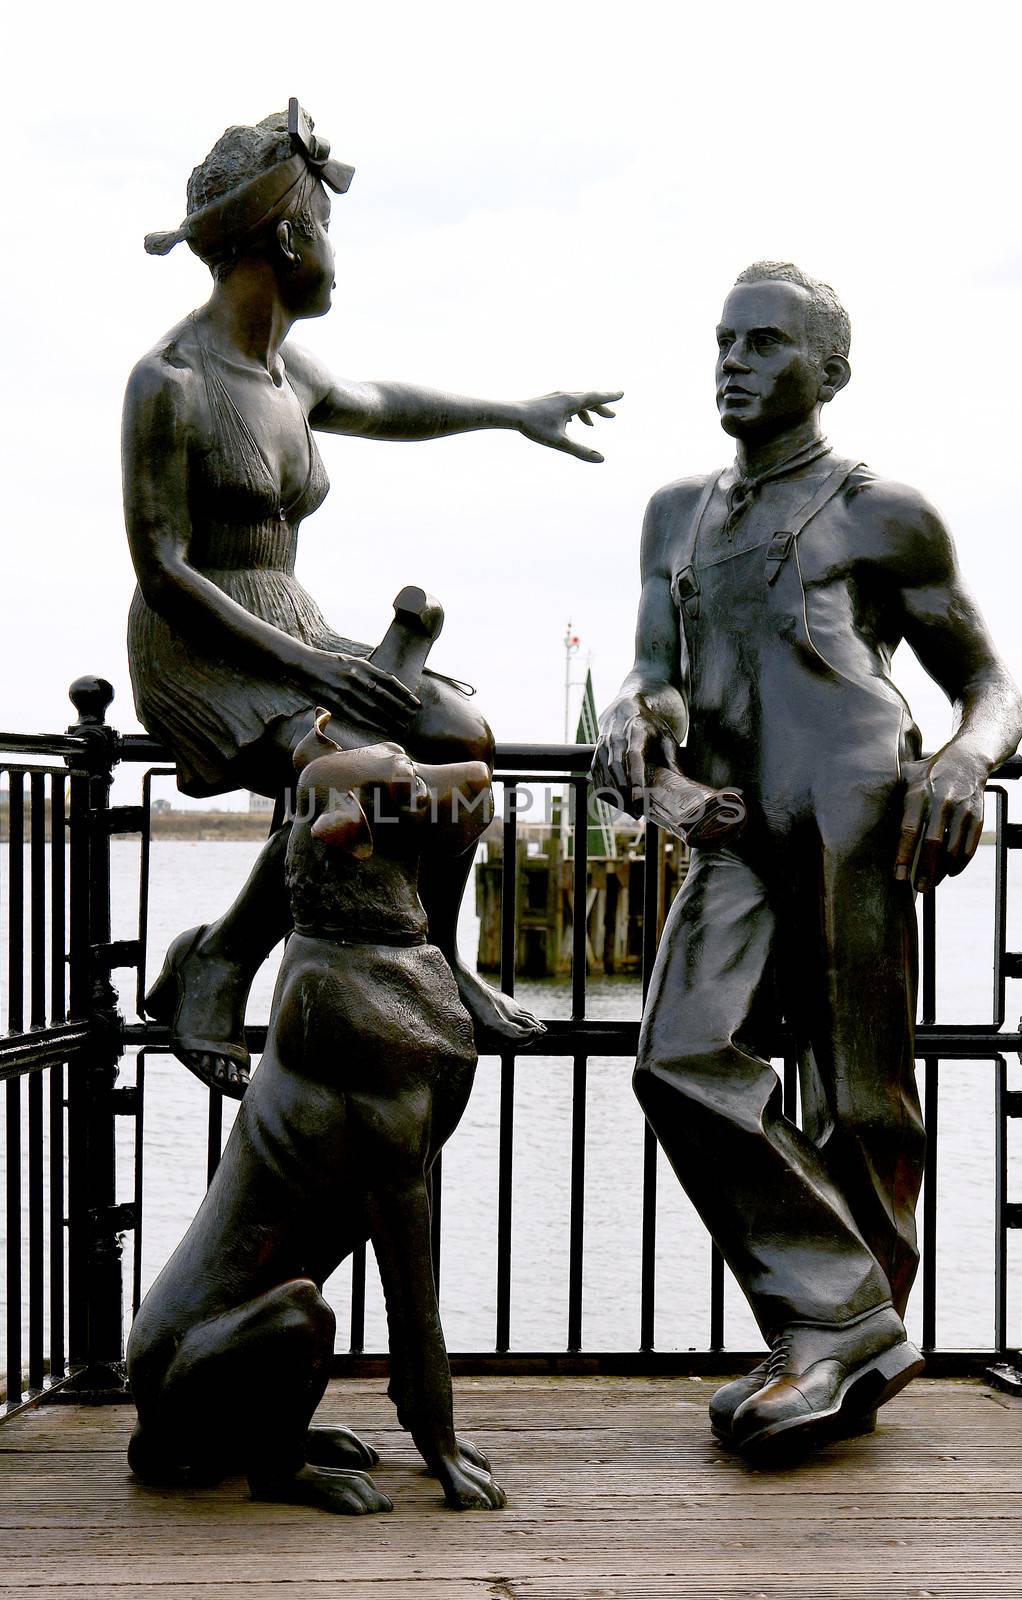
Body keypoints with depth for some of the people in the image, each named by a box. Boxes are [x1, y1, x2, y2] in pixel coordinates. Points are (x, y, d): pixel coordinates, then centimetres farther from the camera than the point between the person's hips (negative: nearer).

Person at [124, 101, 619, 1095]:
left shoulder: (286, 371, 11)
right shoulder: (170, 383, -15)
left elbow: (381, 408, 34)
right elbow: (162, 573, -19)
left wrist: (518, 414, 39)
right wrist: (299, 663, -25)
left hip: (290, 632, 8)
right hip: (199, 652, -8)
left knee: (458, 735, -14)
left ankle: (434, 962, 5)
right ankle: (213, 967, -12)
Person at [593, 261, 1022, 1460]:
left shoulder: (884, 515, 14)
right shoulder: (677, 512, 28)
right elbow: (656, 669, 21)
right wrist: (635, 712, -5)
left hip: (856, 811, -4)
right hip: (739, 831, 4)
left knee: (860, 1098, -5)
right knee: (683, 1059, -15)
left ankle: (846, 1344, 7)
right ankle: (840, 1326, -9)